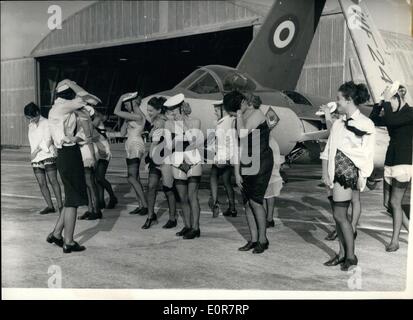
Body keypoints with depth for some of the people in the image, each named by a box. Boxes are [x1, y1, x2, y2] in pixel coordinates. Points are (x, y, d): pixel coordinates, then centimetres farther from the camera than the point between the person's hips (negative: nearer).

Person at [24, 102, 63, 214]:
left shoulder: (46, 123, -2)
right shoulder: (31, 126, 18)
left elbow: (47, 140, -9)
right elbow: (32, 142, 21)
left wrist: (36, 150, -9)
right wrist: (33, 151, 4)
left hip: (48, 155, -6)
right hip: (36, 158, 6)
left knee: (53, 180, -10)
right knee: (42, 183, 1)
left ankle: (60, 205, -6)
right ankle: (50, 206, 6)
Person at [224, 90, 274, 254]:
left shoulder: (257, 114, -9)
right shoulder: (240, 121, 13)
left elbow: (243, 133, -25)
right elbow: (237, 147, 12)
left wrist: (240, 114, -13)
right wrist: (237, 173, 8)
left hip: (262, 162, -7)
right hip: (246, 164, 8)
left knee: (255, 201, -10)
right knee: (247, 203, 6)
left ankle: (263, 239, 4)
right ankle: (253, 239, 15)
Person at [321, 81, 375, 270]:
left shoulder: (365, 124, -6)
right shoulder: (338, 123, 13)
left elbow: (367, 154, -7)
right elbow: (327, 150, 10)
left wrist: (362, 177, -10)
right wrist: (325, 174, 2)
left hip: (349, 172, -7)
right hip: (336, 172, 7)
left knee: (340, 214, -7)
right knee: (338, 214, 10)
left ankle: (351, 255, 6)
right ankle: (343, 253, 20)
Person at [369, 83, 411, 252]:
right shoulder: (395, 114, 12)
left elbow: (390, 121, -27)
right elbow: (373, 120, 11)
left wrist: (387, 101, -16)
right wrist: (379, 104, 0)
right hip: (390, 162, 8)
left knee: (395, 203, -2)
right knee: (387, 203, 10)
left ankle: (395, 240, 11)